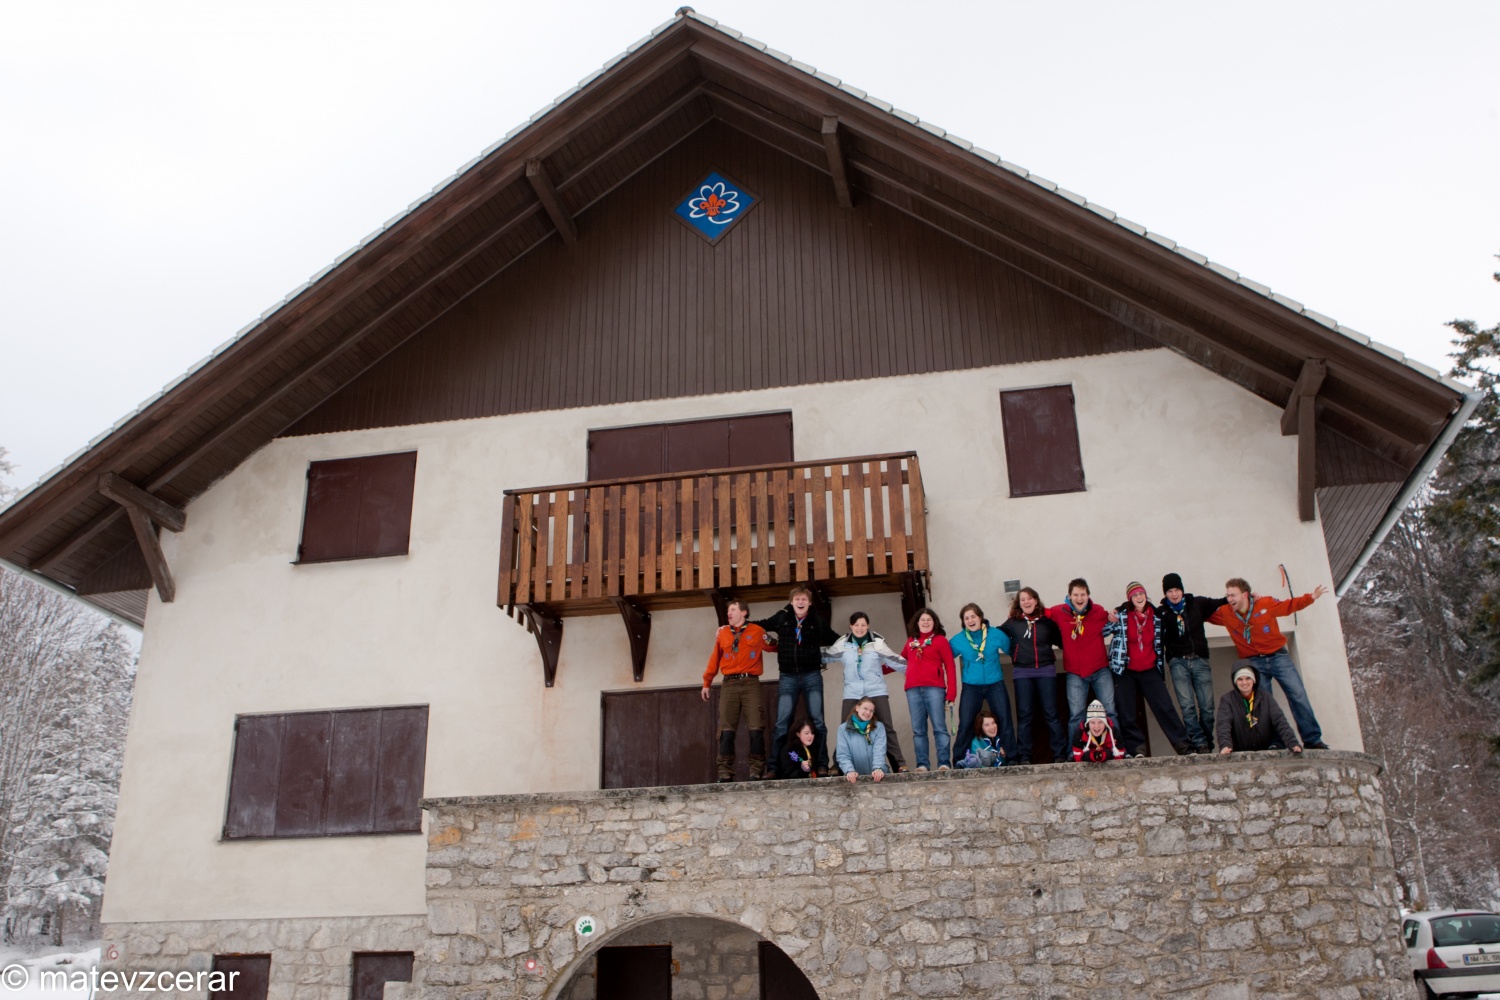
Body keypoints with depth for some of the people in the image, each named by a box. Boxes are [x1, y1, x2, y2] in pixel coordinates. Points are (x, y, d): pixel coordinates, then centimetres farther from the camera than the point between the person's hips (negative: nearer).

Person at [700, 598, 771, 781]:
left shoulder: (757, 631, 7)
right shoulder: (722, 632, 12)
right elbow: (715, 658, 14)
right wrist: (706, 683, 13)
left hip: (750, 683, -2)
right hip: (729, 684, 2)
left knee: (756, 728, -7)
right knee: (726, 730, -2)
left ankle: (757, 771, -1)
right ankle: (725, 773, -1)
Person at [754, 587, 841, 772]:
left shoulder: (818, 623, 4)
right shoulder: (781, 618, 5)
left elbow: (838, 641, 14)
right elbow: (760, 625, 19)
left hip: (812, 676, 0)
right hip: (788, 677, 0)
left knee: (817, 721, -1)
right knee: (781, 723, -1)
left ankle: (822, 765, 5)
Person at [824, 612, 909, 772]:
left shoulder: (877, 643, 0)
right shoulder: (843, 644, 4)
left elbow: (894, 660, 2)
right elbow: (825, 657, 14)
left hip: (876, 691, -1)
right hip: (852, 693, 1)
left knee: (886, 728, -2)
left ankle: (900, 765, -1)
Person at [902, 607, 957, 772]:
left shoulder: (940, 640, 7)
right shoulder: (911, 642, 19)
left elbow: (950, 667, 2)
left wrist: (951, 692, -6)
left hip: (934, 688, -4)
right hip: (913, 689, 4)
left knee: (939, 727, -6)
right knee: (918, 730, 2)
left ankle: (943, 763, -5)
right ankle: (922, 764, 3)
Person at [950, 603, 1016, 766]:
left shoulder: (996, 634, -5)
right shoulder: (958, 640, -5)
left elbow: (1012, 651, 5)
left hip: (995, 685, 1)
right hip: (971, 687, 0)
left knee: (1005, 720, 1)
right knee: (965, 725, -3)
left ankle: (1011, 758, 13)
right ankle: (959, 761, 6)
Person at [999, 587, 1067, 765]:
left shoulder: (1047, 620, 4)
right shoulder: (1012, 622, 6)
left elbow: (1062, 641, 8)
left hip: (1046, 670, -1)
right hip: (1022, 672, 1)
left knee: (1051, 713, 2)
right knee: (1024, 715, 4)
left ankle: (1060, 754, 7)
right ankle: (1024, 757, 7)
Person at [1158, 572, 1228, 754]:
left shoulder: (1197, 603, 7)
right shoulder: (1161, 612, 4)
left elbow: (1217, 604, 19)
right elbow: (1159, 639, 4)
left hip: (1200, 660, 1)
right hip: (1178, 662, -1)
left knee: (1207, 706, -2)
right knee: (1187, 706, -11)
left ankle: (1208, 744, 8)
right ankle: (1200, 743, -8)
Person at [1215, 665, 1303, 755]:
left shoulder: (1266, 697, 3)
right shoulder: (1227, 699, -3)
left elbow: (1280, 721, -8)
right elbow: (1224, 724, -17)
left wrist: (1293, 743, -26)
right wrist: (1225, 745, -36)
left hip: (1268, 750, 0)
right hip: (1241, 752, 0)